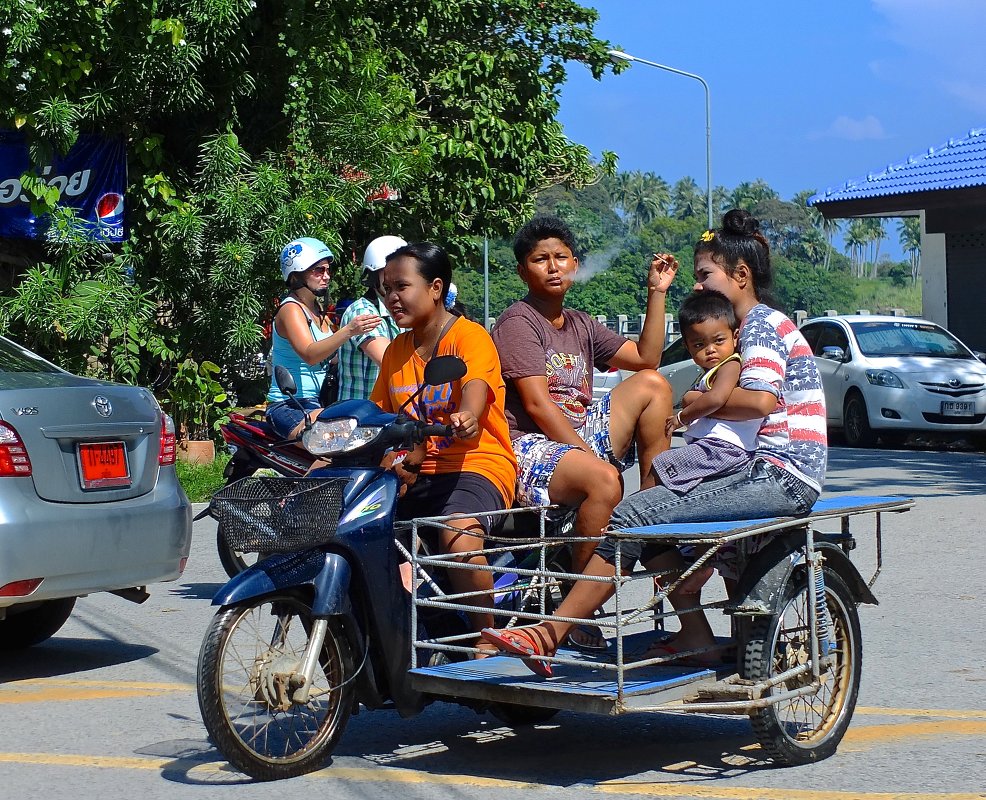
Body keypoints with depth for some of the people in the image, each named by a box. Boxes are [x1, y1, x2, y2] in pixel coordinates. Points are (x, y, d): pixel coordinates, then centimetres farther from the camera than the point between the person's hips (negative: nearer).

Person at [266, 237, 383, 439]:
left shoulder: (318, 310, 18)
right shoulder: (291, 310, -10)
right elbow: (309, 355, -27)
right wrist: (348, 330, -40)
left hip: (316, 405, 9)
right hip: (289, 408, -9)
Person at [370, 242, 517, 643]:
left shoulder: (469, 335, -5)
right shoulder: (397, 350, 17)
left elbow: (476, 389, -24)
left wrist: (466, 418, -47)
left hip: (476, 464, -7)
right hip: (414, 473, 7)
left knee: (459, 536, -36)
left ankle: (486, 642, -20)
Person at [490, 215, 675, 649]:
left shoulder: (581, 325, 20)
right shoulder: (517, 322, -4)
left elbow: (646, 358, 15)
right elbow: (537, 404, -14)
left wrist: (657, 291, 10)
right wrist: (586, 455, -18)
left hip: (582, 437, 8)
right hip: (531, 447, -8)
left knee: (651, 384, -4)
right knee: (604, 480, -36)